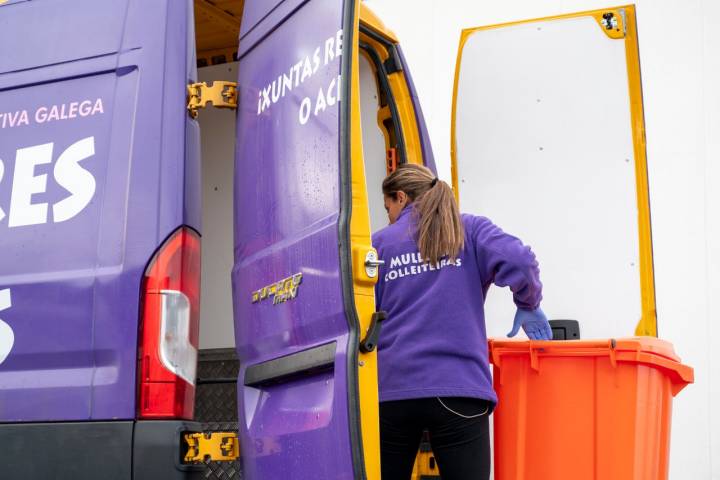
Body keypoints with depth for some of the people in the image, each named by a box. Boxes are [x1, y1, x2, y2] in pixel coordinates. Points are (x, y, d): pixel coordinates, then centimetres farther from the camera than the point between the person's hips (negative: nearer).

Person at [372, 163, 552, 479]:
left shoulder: (380, 243, 10)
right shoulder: (470, 230, 8)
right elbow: (518, 262, -9)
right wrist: (528, 305, 8)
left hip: (391, 390, 1)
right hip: (458, 388, -1)